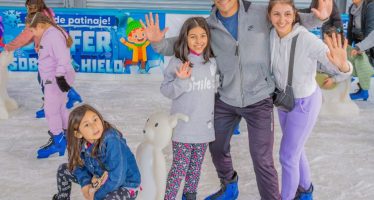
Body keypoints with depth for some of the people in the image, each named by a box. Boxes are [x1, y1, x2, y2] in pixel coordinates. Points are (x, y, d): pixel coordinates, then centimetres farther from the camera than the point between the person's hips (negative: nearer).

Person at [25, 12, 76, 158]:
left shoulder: (53, 35, -21)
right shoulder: (49, 34, 12)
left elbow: (63, 59, -28)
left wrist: (60, 77, -25)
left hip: (56, 80, -10)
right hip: (52, 79, 10)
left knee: (51, 110, -2)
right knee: (60, 108, 19)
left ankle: (58, 142, 9)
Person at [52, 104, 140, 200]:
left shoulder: (112, 141, -33)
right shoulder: (82, 143, -14)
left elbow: (116, 179, -34)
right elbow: (79, 165, 4)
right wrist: (85, 184, -15)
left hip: (126, 185, -7)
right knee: (63, 170, 10)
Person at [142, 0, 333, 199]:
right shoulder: (208, 25, -6)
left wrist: (319, 17, -20)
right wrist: (157, 41, -21)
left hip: (259, 99, -4)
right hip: (225, 99, 4)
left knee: (262, 159, -6)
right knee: (217, 147, 21)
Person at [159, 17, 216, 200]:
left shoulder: (211, 62, 1)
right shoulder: (177, 62, -14)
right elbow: (166, 90, -12)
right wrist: (181, 81, -27)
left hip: (204, 126, 5)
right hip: (183, 127, -5)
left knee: (196, 166, 19)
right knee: (180, 168, -1)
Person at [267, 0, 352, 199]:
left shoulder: (308, 40, -33)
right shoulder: (272, 34, -15)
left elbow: (343, 68, -37)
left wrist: (342, 65, -59)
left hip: (305, 103, -6)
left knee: (287, 156, 4)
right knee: (294, 148, 24)